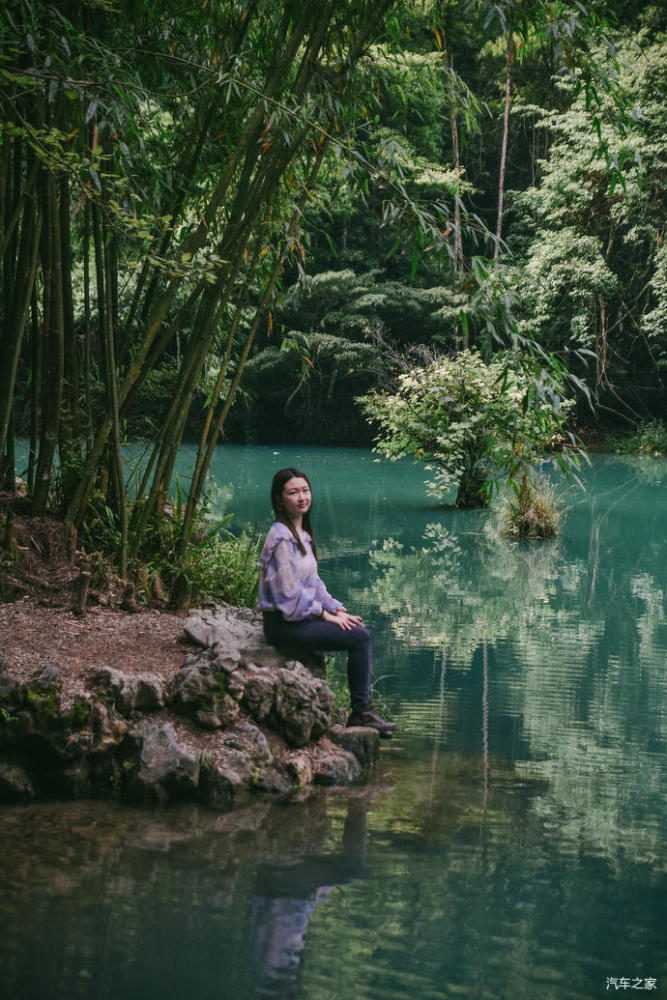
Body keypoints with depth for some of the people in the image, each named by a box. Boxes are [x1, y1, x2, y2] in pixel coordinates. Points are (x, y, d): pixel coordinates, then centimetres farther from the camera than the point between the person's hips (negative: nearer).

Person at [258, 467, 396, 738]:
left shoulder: (302, 533, 12)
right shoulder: (281, 537, -18)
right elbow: (289, 593, -20)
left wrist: (337, 609, 6)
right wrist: (325, 615, -12)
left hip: (303, 614, 9)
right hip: (284, 624, -9)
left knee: (361, 630, 3)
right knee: (361, 637, -13)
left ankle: (364, 708, 5)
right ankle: (360, 711, -3)